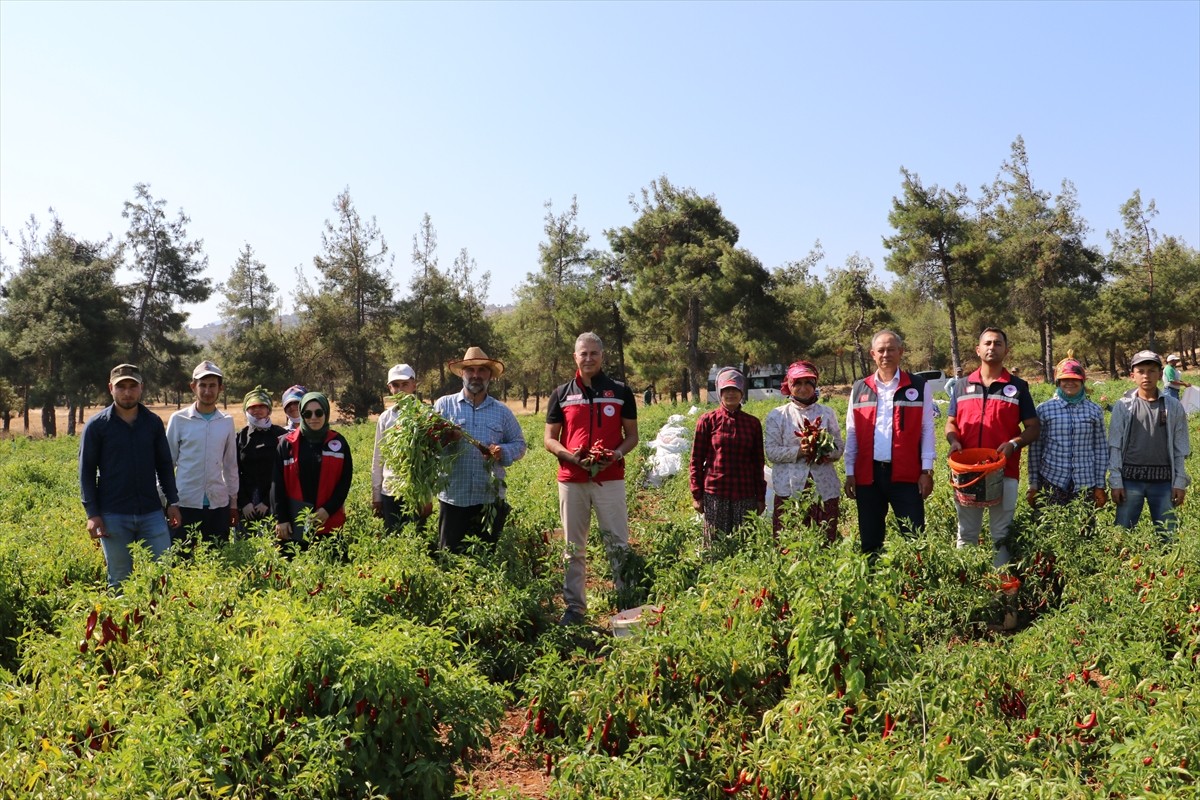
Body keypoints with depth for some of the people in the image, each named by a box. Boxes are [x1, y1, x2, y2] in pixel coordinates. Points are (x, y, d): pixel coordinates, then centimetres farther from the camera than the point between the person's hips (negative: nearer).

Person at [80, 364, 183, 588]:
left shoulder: (153, 422, 7)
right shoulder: (96, 426, 0)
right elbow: (86, 471, 1)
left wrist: (173, 502, 7)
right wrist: (92, 513, -5)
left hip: (152, 513, 2)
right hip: (113, 516, -2)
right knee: (120, 580, 7)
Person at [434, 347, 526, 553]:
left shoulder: (502, 411, 10)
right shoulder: (444, 404, 3)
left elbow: (519, 444, 12)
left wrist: (504, 452, -9)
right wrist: (445, 439, -22)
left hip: (490, 499, 2)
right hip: (453, 497, -2)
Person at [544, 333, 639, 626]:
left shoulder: (621, 392, 6)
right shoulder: (562, 394, 8)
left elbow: (632, 435, 9)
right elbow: (549, 439, 9)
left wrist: (617, 453, -12)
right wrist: (569, 455, -11)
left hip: (610, 478, -1)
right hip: (571, 479, 1)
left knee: (619, 545, -1)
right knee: (573, 548, 8)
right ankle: (574, 607, 16)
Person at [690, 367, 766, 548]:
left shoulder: (753, 423, 7)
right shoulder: (707, 420, 0)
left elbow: (759, 463, 11)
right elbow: (696, 460, 2)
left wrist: (761, 497, 10)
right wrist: (696, 495, 0)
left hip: (745, 494, 2)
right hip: (715, 494, -2)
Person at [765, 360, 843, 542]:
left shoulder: (827, 413, 12)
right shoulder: (776, 415, 6)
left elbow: (839, 448, 9)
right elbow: (771, 452, -2)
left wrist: (826, 453, -13)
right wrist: (798, 451, -17)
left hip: (824, 487, 2)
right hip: (790, 488, -2)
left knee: (826, 543, 4)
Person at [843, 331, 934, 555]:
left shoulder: (919, 387, 3)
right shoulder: (859, 389, 9)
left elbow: (927, 430, 1)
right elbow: (852, 434, 9)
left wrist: (927, 471, -5)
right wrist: (850, 473, 5)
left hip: (906, 474, -2)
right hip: (868, 474, 3)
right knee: (870, 539, 10)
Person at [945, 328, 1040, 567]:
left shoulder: (1018, 387, 5)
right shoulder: (962, 385, 11)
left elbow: (1033, 427, 5)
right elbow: (951, 423, 16)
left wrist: (1014, 444, -14)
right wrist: (954, 441, -6)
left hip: (1004, 471, -2)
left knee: (1002, 536, 3)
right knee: (966, 534, 8)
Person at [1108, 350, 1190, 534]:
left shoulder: (1173, 406, 3)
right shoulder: (1123, 406, -1)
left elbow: (1180, 449, 6)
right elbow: (1114, 446, 0)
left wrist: (1180, 483, 1)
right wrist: (1115, 482, -4)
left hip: (1163, 481, 1)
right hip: (1130, 479, -1)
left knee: (1167, 535, 8)